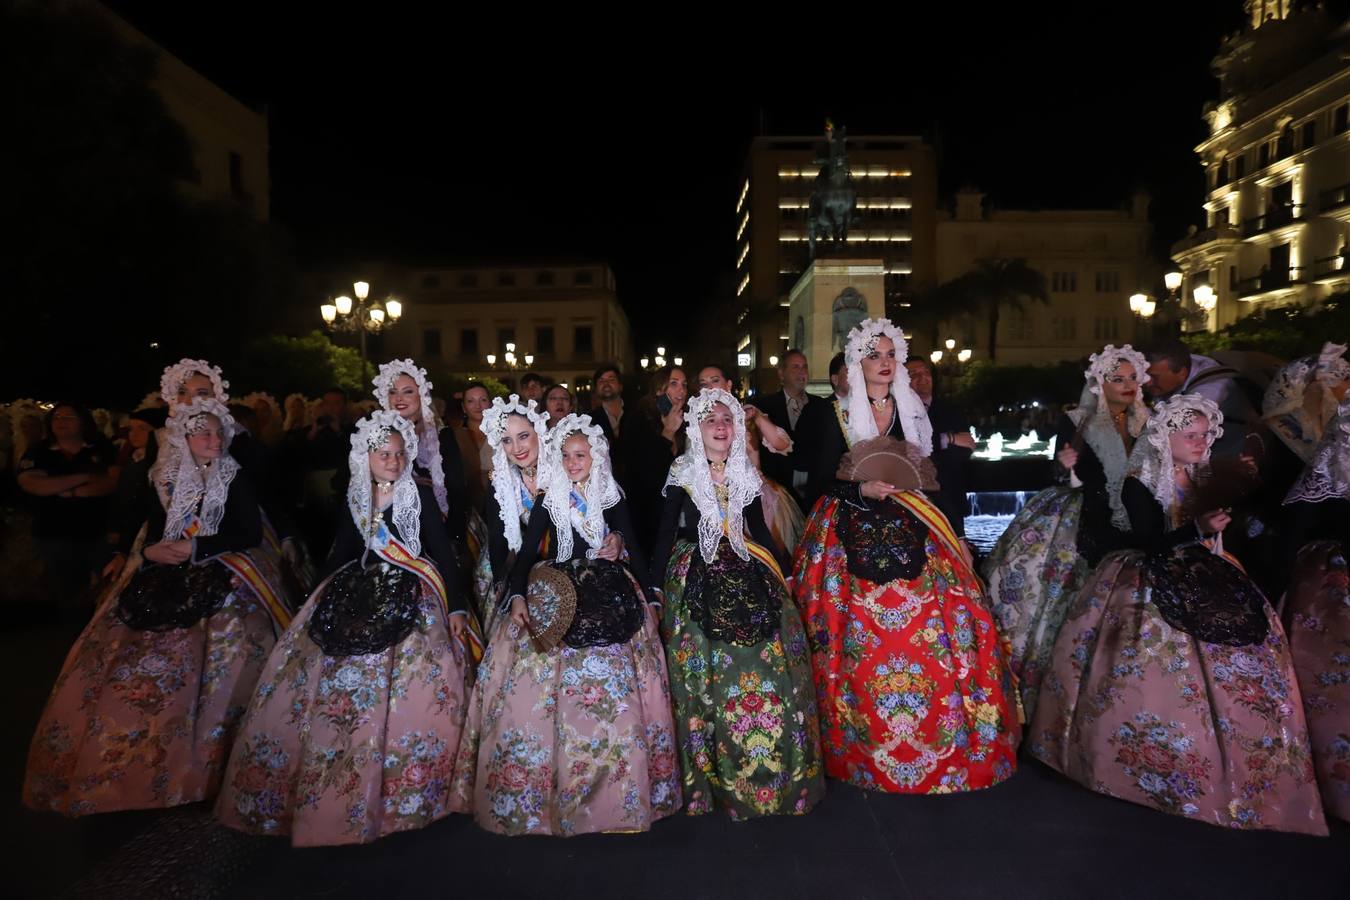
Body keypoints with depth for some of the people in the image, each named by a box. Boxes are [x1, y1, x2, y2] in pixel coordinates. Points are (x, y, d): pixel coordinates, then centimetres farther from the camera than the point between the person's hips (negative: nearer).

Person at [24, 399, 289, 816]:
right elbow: (154, 531, 15)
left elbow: (251, 534, -6)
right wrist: (150, 551, -7)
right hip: (167, 576, 4)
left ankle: (190, 758, -11)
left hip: (218, 575, -4)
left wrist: (197, 547, -11)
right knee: (125, 657, -8)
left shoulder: (235, 478, 0)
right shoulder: (169, 480, 12)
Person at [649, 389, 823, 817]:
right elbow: (666, 532, -1)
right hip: (696, 579, -3)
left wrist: (782, 569, 12)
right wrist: (656, 584, -5)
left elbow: (758, 528, 15)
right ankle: (712, 775, 14)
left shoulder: (745, 473, 9)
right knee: (705, 670, -3)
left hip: (748, 574, 3)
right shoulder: (682, 473, -1)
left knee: (766, 665, -2)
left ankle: (774, 773, 16)